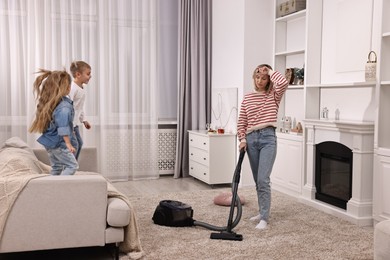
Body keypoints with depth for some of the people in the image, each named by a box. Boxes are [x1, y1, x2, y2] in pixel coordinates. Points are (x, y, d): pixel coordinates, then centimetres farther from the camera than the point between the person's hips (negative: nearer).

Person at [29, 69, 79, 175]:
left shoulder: (49, 102, 5)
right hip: (59, 143, -9)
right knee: (72, 165, -1)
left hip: (49, 142, 9)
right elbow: (63, 126, -26)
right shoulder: (64, 106, -23)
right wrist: (68, 143, -21)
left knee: (56, 167, 18)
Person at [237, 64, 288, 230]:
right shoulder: (247, 98, 12)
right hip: (251, 139, 4)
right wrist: (242, 139, -2)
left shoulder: (274, 95, 3)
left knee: (263, 180, -13)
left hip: (268, 138, -4)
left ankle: (264, 218, -7)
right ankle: (263, 212, 27)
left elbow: (284, 83, -19)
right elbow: (241, 122, 11)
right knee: (257, 180, 13)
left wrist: (269, 71, -4)